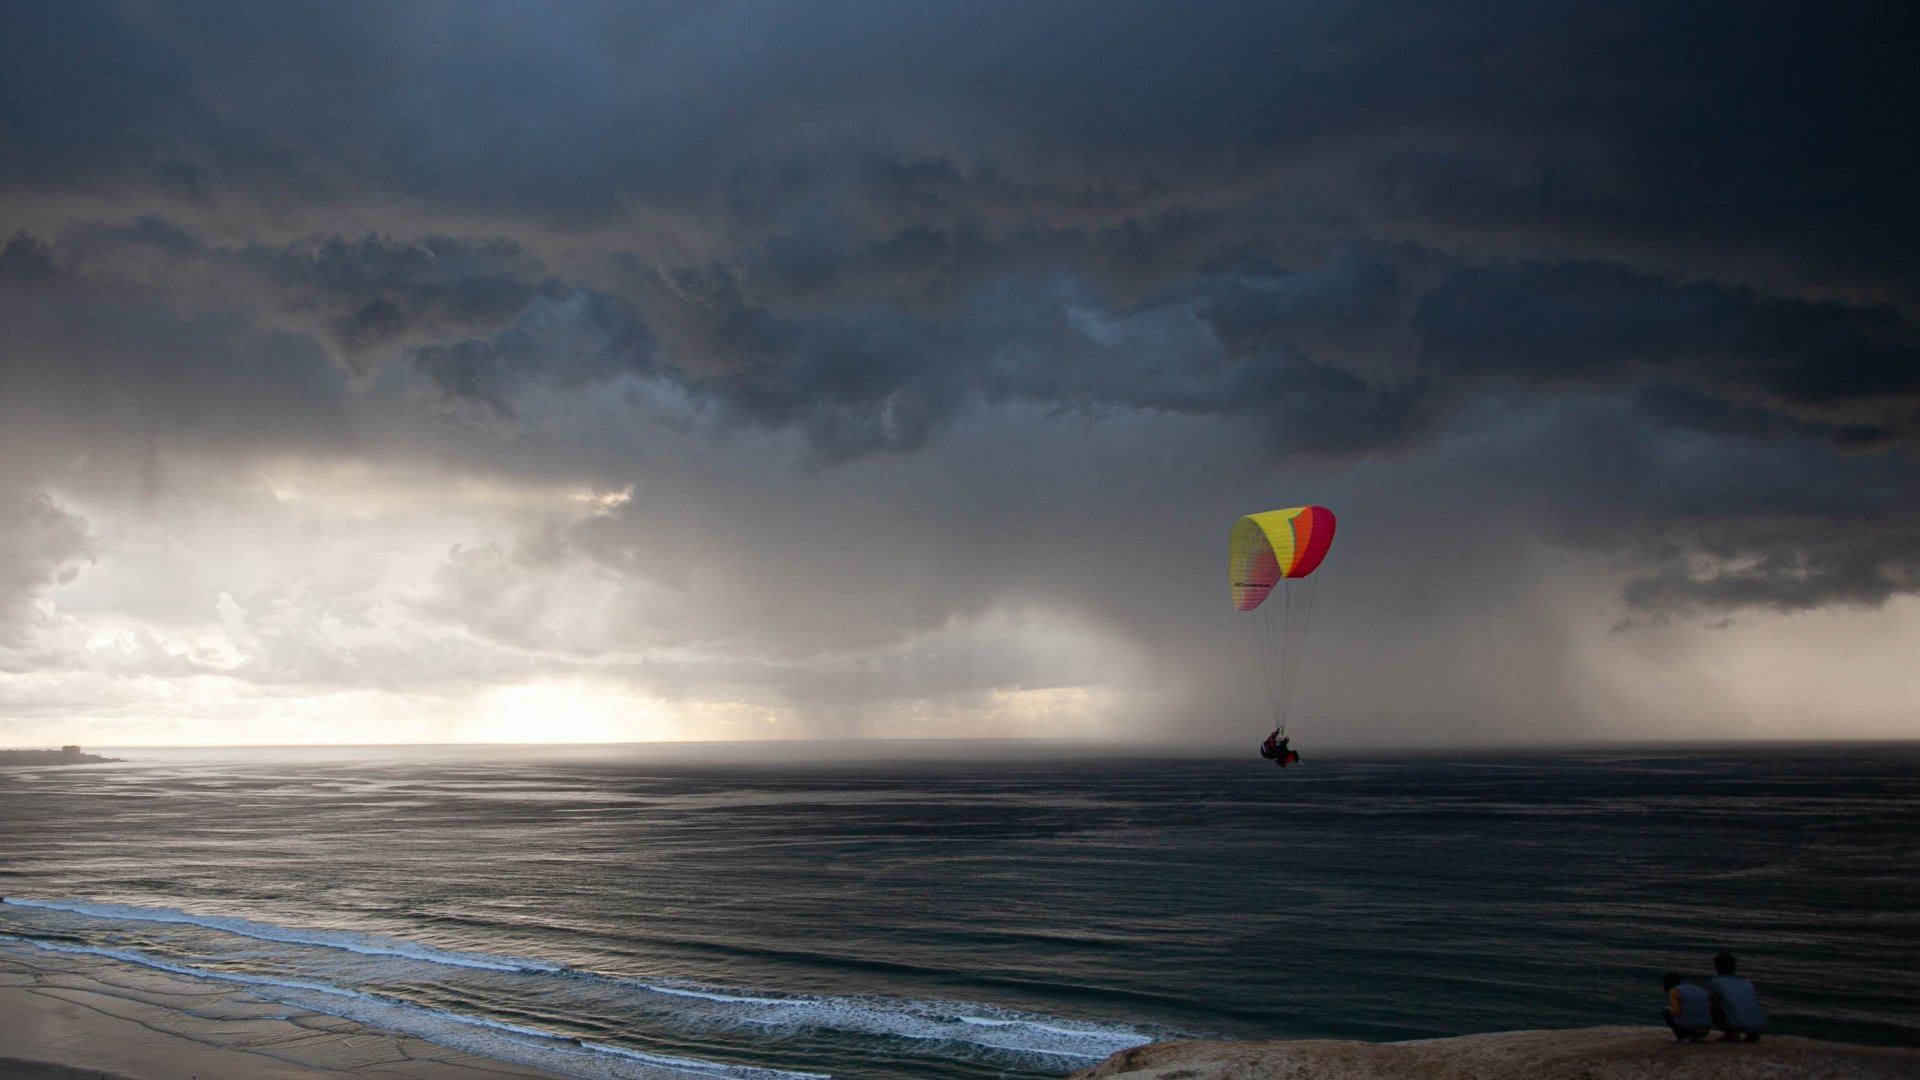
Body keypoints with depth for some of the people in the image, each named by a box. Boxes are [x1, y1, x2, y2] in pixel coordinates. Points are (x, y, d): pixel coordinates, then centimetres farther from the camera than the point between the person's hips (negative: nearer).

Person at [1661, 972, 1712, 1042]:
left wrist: (1670, 1010, 13)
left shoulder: (1673, 991, 0)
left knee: (1665, 1012, 19)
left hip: (1687, 1029, -6)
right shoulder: (1699, 991, 19)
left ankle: (1682, 1036, 4)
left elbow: (1676, 1013, -10)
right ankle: (1694, 1037, 12)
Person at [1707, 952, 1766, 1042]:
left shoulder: (1714, 982, 7)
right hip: (1759, 1024, 5)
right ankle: (1753, 1034, 15)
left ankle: (1732, 1034, 3)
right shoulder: (1746, 983, 20)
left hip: (1737, 1025, -5)